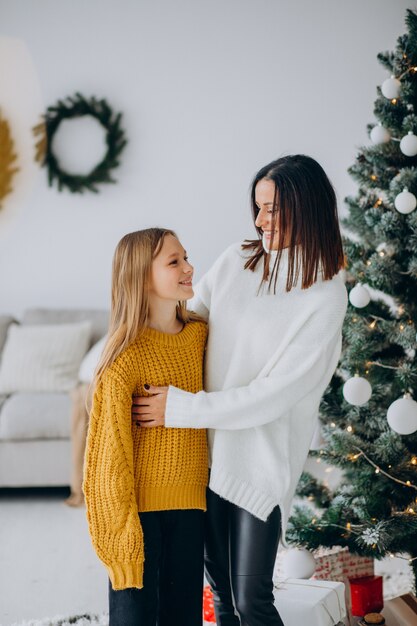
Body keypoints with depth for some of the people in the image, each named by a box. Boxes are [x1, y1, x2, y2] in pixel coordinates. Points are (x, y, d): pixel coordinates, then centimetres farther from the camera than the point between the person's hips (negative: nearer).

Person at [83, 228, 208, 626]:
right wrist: (123, 532, -14)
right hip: (140, 504, -5)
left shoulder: (200, 334, 4)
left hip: (189, 505, 5)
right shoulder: (125, 359, -14)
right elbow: (111, 452, -14)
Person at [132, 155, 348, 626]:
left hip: (261, 461, -5)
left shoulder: (325, 296, -14)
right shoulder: (237, 260, 2)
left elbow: (275, 394, -19)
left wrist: (179, 408, -19)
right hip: (209, 448, 5)